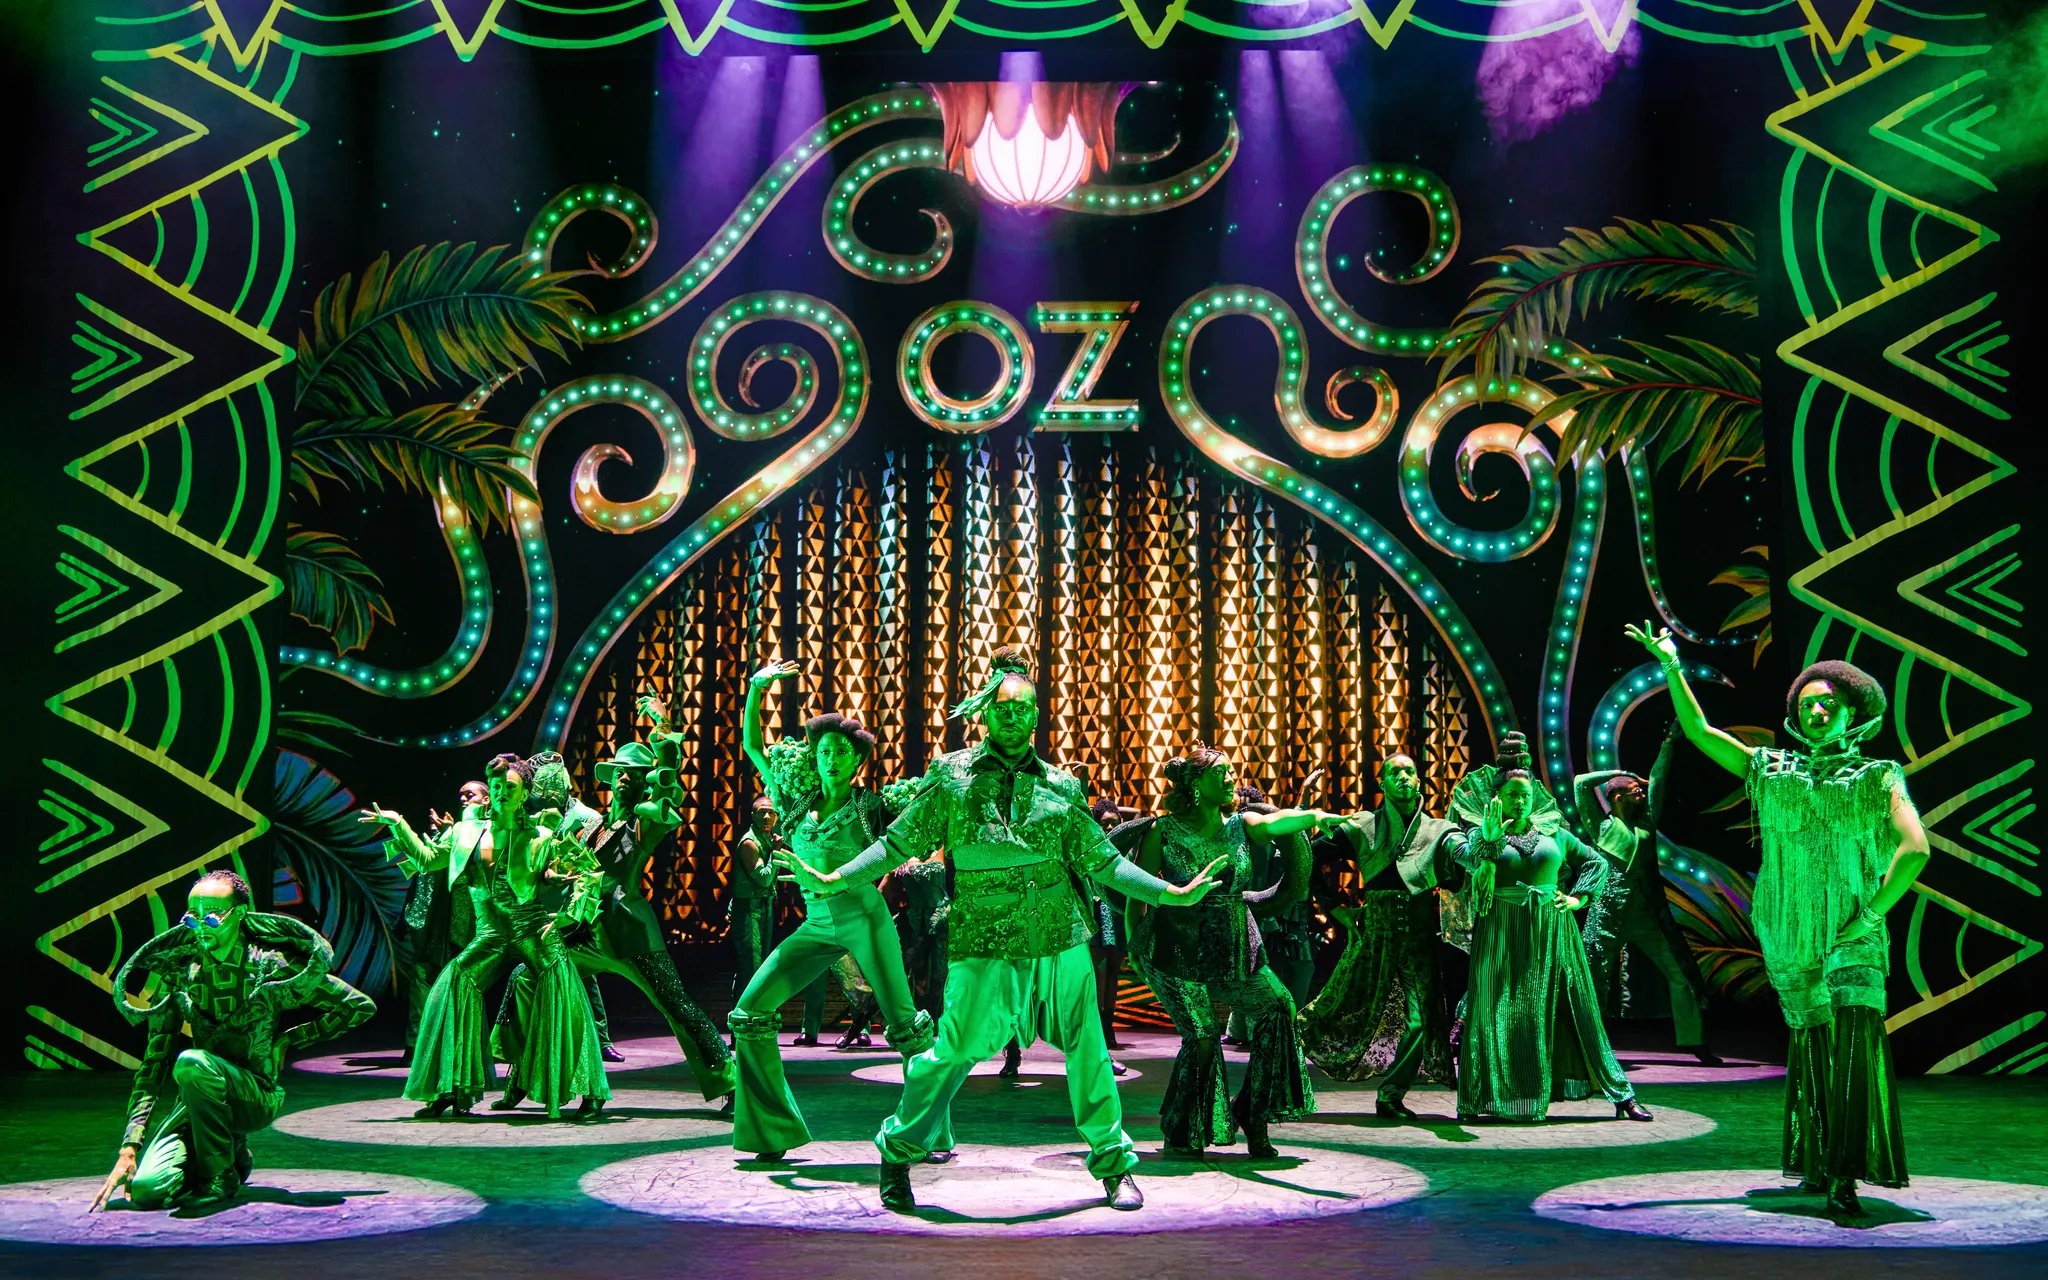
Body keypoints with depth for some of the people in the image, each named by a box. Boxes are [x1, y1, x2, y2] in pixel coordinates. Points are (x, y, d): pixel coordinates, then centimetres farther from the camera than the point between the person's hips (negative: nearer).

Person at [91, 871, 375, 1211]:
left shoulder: (272, 967, -8)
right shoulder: (177, 975, 1)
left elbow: (361, 1006, -2)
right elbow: (154, 1062, -1)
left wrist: (288, 1040, -2)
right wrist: (129, 1148, -9)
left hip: (257, 1095, -4)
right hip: (201, 1098, 4)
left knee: (191, 1062, -33)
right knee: (146, 1189, -19)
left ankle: (221, 1176, -15)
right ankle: (231, 1153, 13)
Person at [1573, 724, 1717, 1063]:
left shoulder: (1647, 823, 16)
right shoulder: (1603, 825, 6)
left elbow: (1657, 780, 17)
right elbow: (1581, 783, 3)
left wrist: (1669, 743, 17)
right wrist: (1618, 773, 12)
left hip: (1650, 914, 4)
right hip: (1611, 913, -4)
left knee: (1682, 975, 1)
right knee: (1594, 981, -2)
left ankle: (1694, 1042, 9)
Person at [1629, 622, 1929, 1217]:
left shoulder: (1879, 779, 4)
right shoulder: (1771, 770, 10)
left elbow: (1915, 849, -7)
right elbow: (1699, 731, 9)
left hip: (1853, 939, -2)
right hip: (1788, 940, 2)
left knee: (1855, 1042, -12)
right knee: (1810, 1045, 4)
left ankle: (1845, 1178, -15)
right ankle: (1817, 1165, 15)